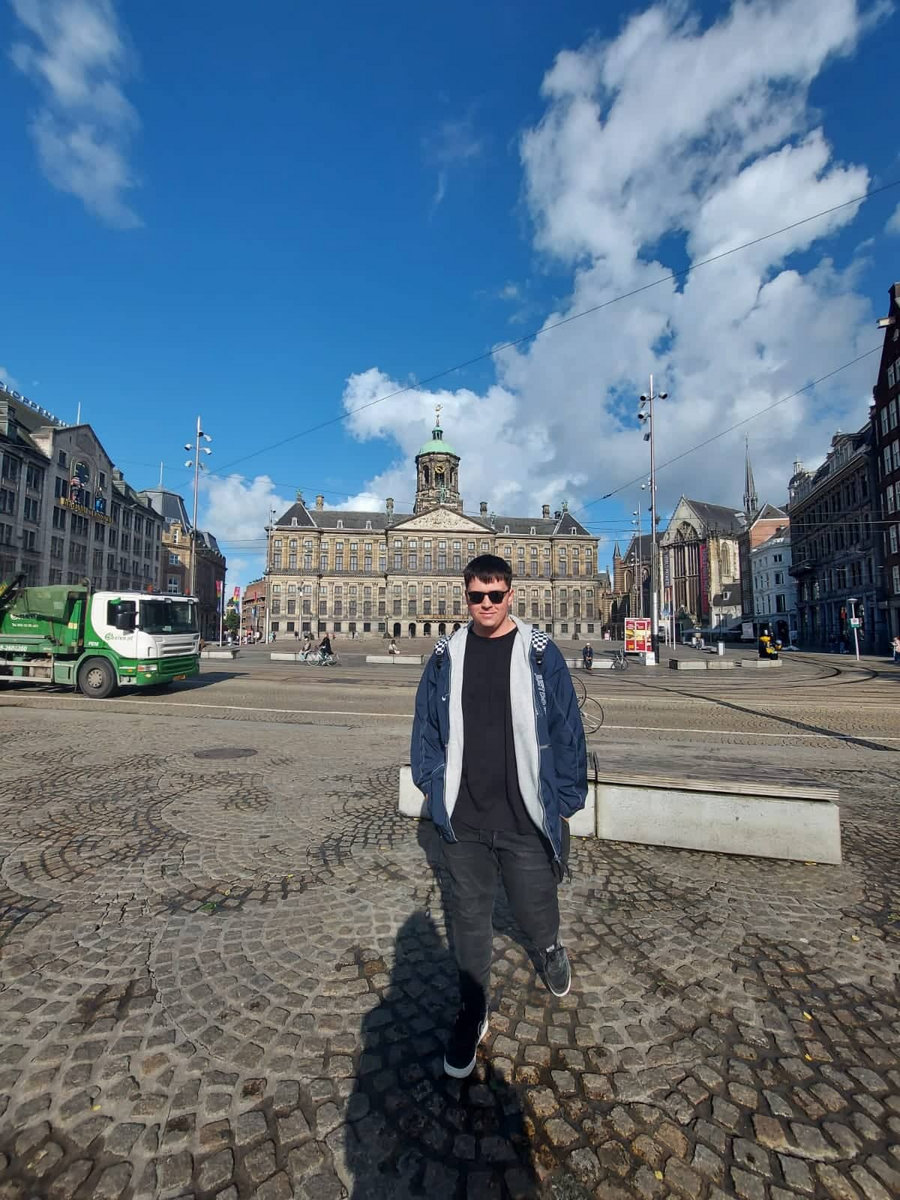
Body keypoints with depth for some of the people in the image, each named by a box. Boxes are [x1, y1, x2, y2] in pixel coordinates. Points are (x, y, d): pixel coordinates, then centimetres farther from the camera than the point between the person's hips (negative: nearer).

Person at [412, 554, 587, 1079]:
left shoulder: (540, 653, -6)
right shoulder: (447, 656, 1)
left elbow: (567, 730, -3)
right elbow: (427, 729, 8)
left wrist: (564, 803, -3)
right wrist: (436, 789, 4)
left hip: (526, 821, -2)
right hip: (463, 822, 2)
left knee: (535, 914, 14)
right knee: (469, 919, 16)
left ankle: (551, 948, 51)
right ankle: (473, 1013, 41)